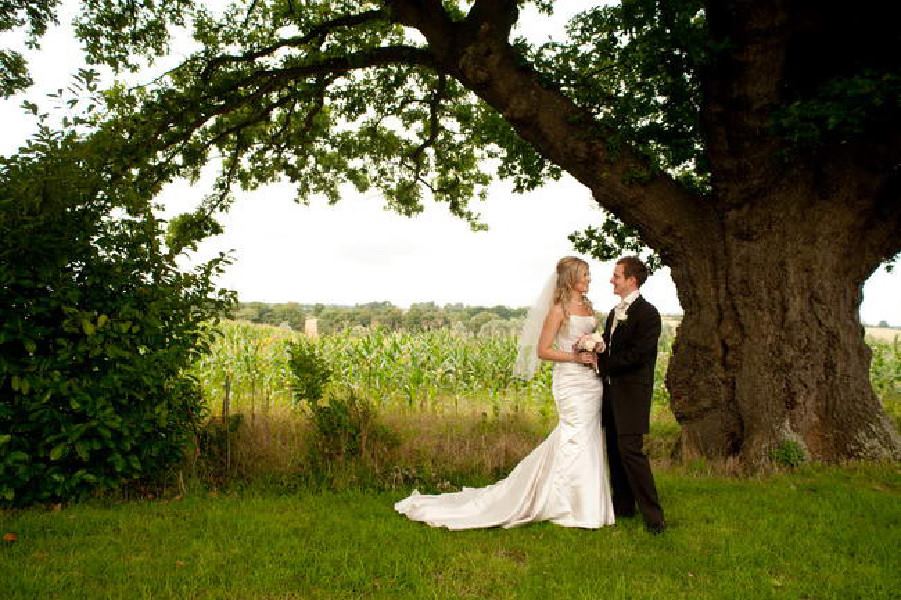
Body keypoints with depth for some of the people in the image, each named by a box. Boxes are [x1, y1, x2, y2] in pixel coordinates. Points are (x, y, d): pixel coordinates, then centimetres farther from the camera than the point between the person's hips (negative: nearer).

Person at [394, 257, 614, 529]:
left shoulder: (588, 306, 14)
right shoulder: (559, 309, -9)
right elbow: (542, 350, -11)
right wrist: (576, 357, -18)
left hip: (592, 382, 8)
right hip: (571, 382, -8)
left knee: (588, 440, 10)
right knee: (576, 439, -4)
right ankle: (580, 509, 8)